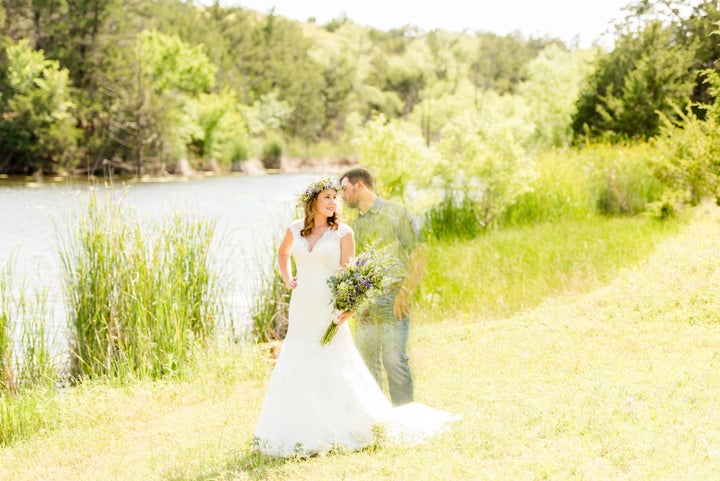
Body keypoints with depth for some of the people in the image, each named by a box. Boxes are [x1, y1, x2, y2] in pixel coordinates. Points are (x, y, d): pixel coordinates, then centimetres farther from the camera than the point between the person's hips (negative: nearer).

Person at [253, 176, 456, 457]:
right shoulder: (295, 230, 7)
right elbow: (283, 253, 29)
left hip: (328, 311, -4)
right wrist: (287, 280, 14)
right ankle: (302, 433, 13)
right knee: (297, 370, 5)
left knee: (333, 368, -6)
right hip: (301, 309, 4)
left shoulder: (342, 232, -3)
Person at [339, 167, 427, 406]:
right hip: (364, 303, 6)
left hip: (391, 301, -6)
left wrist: (405, 291, -12)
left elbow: (419, 252, -4)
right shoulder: (357, 223, 19)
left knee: (394, 361, -11)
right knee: (367, 364, 7)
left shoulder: (395, 213, 0)